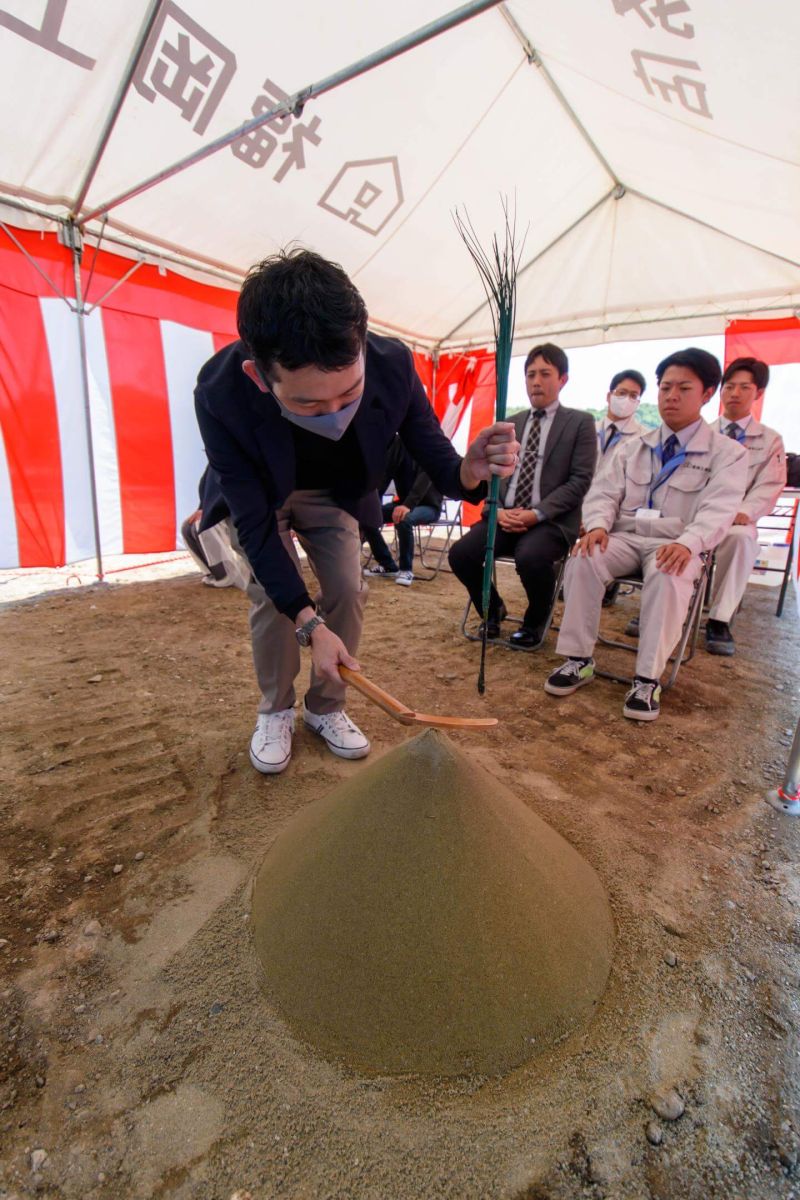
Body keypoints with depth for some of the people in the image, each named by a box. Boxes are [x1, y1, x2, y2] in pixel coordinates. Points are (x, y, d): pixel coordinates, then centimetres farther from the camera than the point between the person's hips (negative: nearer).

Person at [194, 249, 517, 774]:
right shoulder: (220, 394, -38)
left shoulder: (393, 365, -33)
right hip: (261, 498, -1)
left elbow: (437, 466, -22)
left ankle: (326, 707, 16)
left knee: (348, 590, -8)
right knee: (272, 595, -15)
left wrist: (471, 470, -48)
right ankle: (275, 711, 12)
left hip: (334, 494, 2)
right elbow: (255, 523, -31)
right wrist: (310, 624, -37)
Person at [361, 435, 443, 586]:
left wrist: (408, 505, -41)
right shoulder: (397, 442, 4)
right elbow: (384, 475, -3)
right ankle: (387, 565, 1)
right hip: (404, 502, 6)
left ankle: (406, 569, -15)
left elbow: (425, 477, -26)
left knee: (404, 520, -36)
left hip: (428, 505, -6)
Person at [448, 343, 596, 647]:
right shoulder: (511, 423, 19)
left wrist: (537, 514, -16)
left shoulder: (580, 423, 6)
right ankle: (493, 608, 9)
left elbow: (580, 480, -4)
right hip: (505, 515, 4)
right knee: (460, 553, -20)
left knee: (530, 557, -35)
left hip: (551, 520, -4)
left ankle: (534, 622, -3)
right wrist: (498, 509, -7)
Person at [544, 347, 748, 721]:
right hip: (625, 536, 3)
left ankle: (648, 679, -28)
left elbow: (719, 508, -11)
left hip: (676, 545, -3)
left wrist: (687, 542, -32)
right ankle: (578, 659, -20)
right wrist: (598, 524, -16)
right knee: (583, 559, -28)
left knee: (667, 576, -37)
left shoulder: (726, 452, 5)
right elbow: (605, 491, 7)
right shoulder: (635, 447, 18)